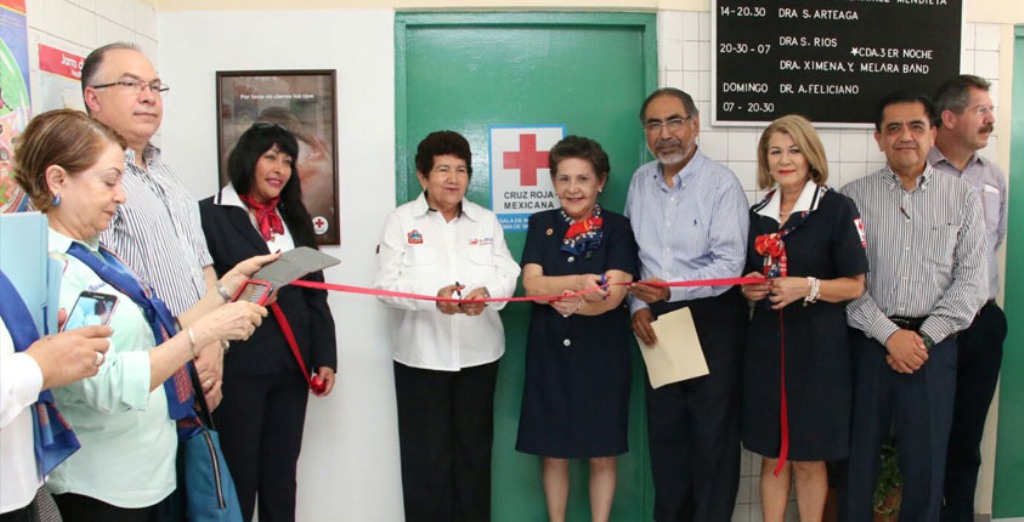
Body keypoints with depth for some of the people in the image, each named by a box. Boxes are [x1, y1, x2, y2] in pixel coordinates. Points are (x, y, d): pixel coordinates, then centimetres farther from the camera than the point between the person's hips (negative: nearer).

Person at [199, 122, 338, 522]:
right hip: (237, 367, -5)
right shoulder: (210, 215, -5)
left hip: (291, 367, 5)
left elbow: (315, 293, 12)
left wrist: (325, 357, 7)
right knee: (238, 477, 7)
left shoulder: (294, 219, 14)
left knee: (282, 476, 15)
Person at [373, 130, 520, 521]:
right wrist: (434, 296, -25)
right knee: (426, 453, 5)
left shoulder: (486, 220, 8)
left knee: (474, 448, 13)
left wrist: (486, 292, -23)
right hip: (422, 354, -2)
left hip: (478, 353, 3)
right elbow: (387, 282, -9)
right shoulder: (401, 220, 0)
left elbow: (507, 275, -1)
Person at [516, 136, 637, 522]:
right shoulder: (541, 225, 6)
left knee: (602, 456, 8)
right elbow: (531, 284, -9)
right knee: (553, 454, 10)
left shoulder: (617, 228, -1)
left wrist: (573, 303, -28)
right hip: (549, 354, 2)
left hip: (602, 355, -1)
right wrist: (579, 282, -25)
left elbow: (615, 293, -12)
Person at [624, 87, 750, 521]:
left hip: (713, 319, -5)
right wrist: (638, 305, -1)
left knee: (713, 429, 5)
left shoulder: (722, 183, -12)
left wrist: (671, 290, -27)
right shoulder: (641, 181, 6)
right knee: (664, 426, 15)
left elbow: (729, 264, -18)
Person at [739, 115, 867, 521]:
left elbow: (854, 286, -7)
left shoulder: (838, 208, -6)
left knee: (809, 458, 8)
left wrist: (808, 287, -21)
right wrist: (748, 287, -3)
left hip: (818, 347, -4)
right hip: (766, 343, 4)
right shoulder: (758, 213, 9)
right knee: (771, 455, 11)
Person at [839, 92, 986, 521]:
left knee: (926, 461, 8)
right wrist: (890, 334, -10)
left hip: (933, 344, 1)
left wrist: (925, 337, -8)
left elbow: (970, 280, 1)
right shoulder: (854, 196, 2)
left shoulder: (962, 197, 6)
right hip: (868, 341, -1)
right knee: (859, 454, 7)